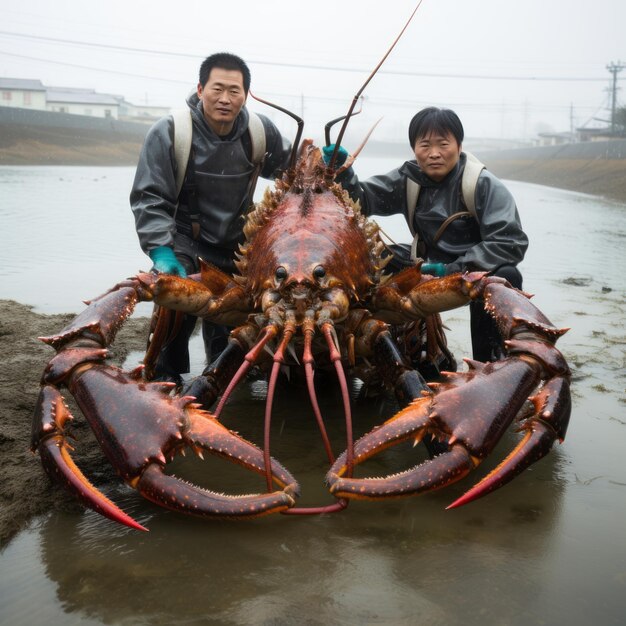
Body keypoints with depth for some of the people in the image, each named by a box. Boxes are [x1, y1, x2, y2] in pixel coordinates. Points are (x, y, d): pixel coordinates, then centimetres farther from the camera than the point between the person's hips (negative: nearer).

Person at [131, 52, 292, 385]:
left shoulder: (260, 130, -6)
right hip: (185, 241, -4)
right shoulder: (169, 132, -18)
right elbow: (149, 198, -20)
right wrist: (161, 251, -32)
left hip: (237, 243, 5)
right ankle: (166, 379, -5)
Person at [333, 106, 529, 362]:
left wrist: (456, 270, -32)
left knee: (504, 277, -36)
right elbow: (364, 200, -13)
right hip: (427, 267, 5)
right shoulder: (408, 179, -3)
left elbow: (512, 242, -25)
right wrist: (344, 175, -34)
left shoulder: (484, 184, -17)